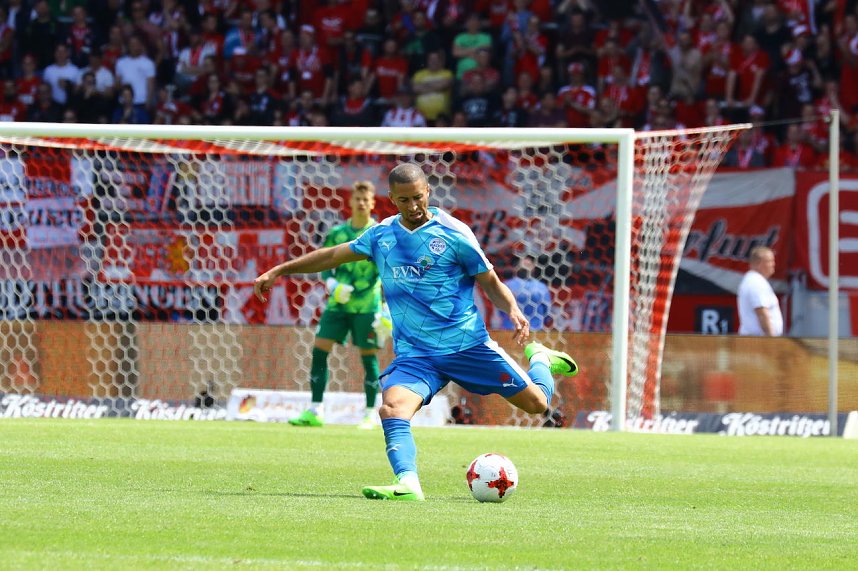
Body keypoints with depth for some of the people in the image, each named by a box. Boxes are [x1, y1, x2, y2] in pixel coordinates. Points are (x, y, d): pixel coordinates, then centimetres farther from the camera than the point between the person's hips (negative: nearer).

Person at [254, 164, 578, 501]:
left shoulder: (453, 233, -5)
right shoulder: (382, 235, 7)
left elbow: (490, 282, 2)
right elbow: (334, 255, 20)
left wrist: (513, 311, -17)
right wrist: (280, 270, 21)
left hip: (467, 343, -2)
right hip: (415, 353, 2)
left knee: (536, 402, 2)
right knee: (392, 409, -28)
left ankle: (540, 358, 35)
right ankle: (407, 485, -39)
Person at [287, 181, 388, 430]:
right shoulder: (337, 233, 8)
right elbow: (325, 267, 13)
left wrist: (386, 310, -8)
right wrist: (333, 285, -9)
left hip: (367, 306, -3)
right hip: (338, 304, 3)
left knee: (368, 355, 0)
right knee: (319, 350, -7)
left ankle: (370, 414, 10)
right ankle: (315, 411, -3)